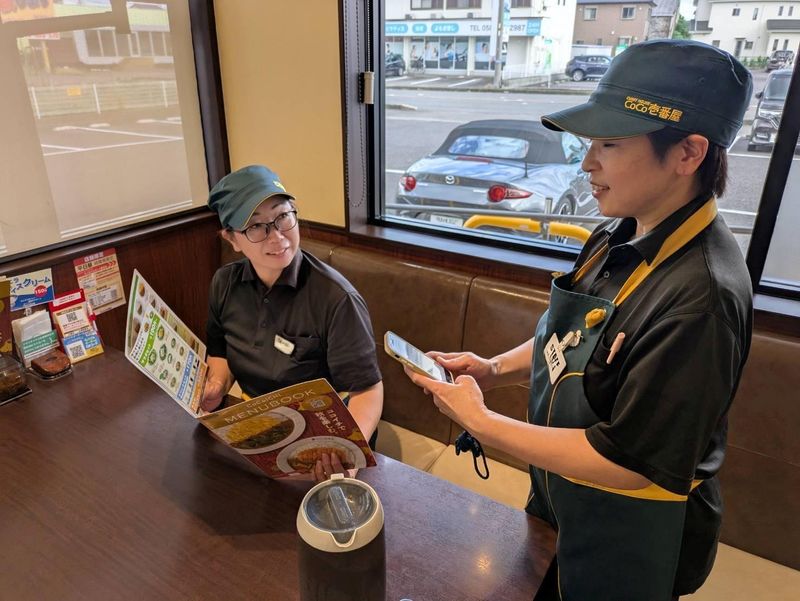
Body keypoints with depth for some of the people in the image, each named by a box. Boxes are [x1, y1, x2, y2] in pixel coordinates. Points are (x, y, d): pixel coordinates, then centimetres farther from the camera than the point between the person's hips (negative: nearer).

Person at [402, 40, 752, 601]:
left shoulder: (701, 296, -33)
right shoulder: (616, 237, -7)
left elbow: (628, 463, -30)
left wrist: (480, 421, -25)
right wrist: (496, 368, -8)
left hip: (627, 541, -7)